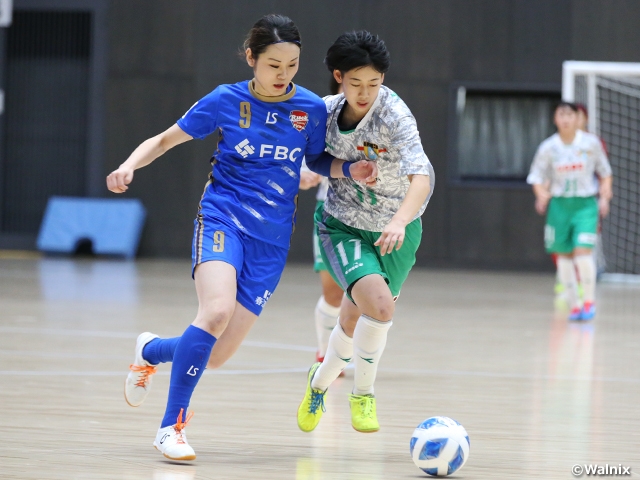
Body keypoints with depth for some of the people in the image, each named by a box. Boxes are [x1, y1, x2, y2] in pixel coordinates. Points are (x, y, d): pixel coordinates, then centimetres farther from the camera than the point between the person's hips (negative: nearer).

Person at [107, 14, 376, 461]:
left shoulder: (311, 109, 1)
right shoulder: (226, 101, -3)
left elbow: (317, 158, 19)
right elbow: (164, 140, 6)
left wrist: (351, 170, -1)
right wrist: (129, 166, -13)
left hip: (272, 239, 3)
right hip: (223, 218, -3)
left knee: (216, 356, 0)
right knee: (217, 311, -32)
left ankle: (151, 350, 36)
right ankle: (172, 426, -20)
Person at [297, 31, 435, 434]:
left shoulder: (394, 114, -25)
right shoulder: (326, 111, -12)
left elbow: (421, 176, -38)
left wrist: (399, 221, -55)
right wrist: (341, 168, -13)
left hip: (394, 232, 0)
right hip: (342, 228, 0)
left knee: (356, 322, 14)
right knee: (380, 305, -25)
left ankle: (320, 382, 46)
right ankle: (363, 394, -2)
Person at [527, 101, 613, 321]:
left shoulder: (591, 143, -4)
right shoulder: (548, 147, -2)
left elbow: (605, 172, 8)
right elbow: (537, 177, 3)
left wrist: (605, 197, -1)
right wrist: (542, 195, -15)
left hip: (585, 204, -2)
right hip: (559, 204, 2)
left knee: (583, 251, -16)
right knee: (564, 255, 3)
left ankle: (589, 301, -1)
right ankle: (574, 305, 14)